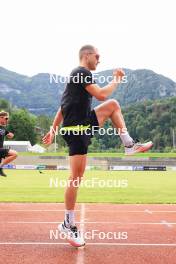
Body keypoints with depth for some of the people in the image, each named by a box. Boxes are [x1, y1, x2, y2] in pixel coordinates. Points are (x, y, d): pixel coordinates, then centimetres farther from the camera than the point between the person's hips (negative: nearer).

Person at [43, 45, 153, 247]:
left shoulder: (76, 75, 21)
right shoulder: (82, 73, -10)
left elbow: (63, 107, 20)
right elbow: (101, 94, -20)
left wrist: (53, 130, 19)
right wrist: (117, 79, -4)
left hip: (83, 125, 10)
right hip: (76, 130, -10)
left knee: (113, 105, 16)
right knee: (76, 176, -7)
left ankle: (129, 145, 11)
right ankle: (68, 224, 2)